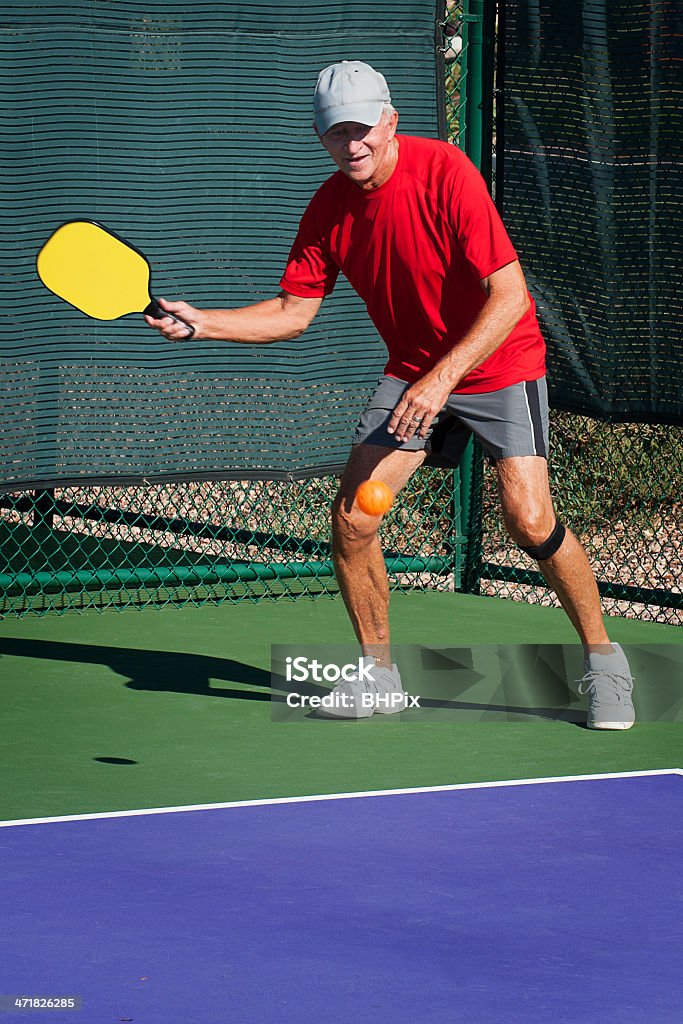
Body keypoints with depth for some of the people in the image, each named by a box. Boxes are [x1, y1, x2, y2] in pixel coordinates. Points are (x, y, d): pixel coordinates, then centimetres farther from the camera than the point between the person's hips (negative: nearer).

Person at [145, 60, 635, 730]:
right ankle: (378, 674, 11)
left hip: (499, 363, -5)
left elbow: (509, 296, -26)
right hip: (412, 371, 5)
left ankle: (602, 661, 4)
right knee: (351, 517, -8)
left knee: (530, 522, -18)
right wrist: (201, 323, -11)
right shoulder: (328, 210, -6)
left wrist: (443, 378, -32)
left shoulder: (445, 173, -23)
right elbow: (293, 312, 3)